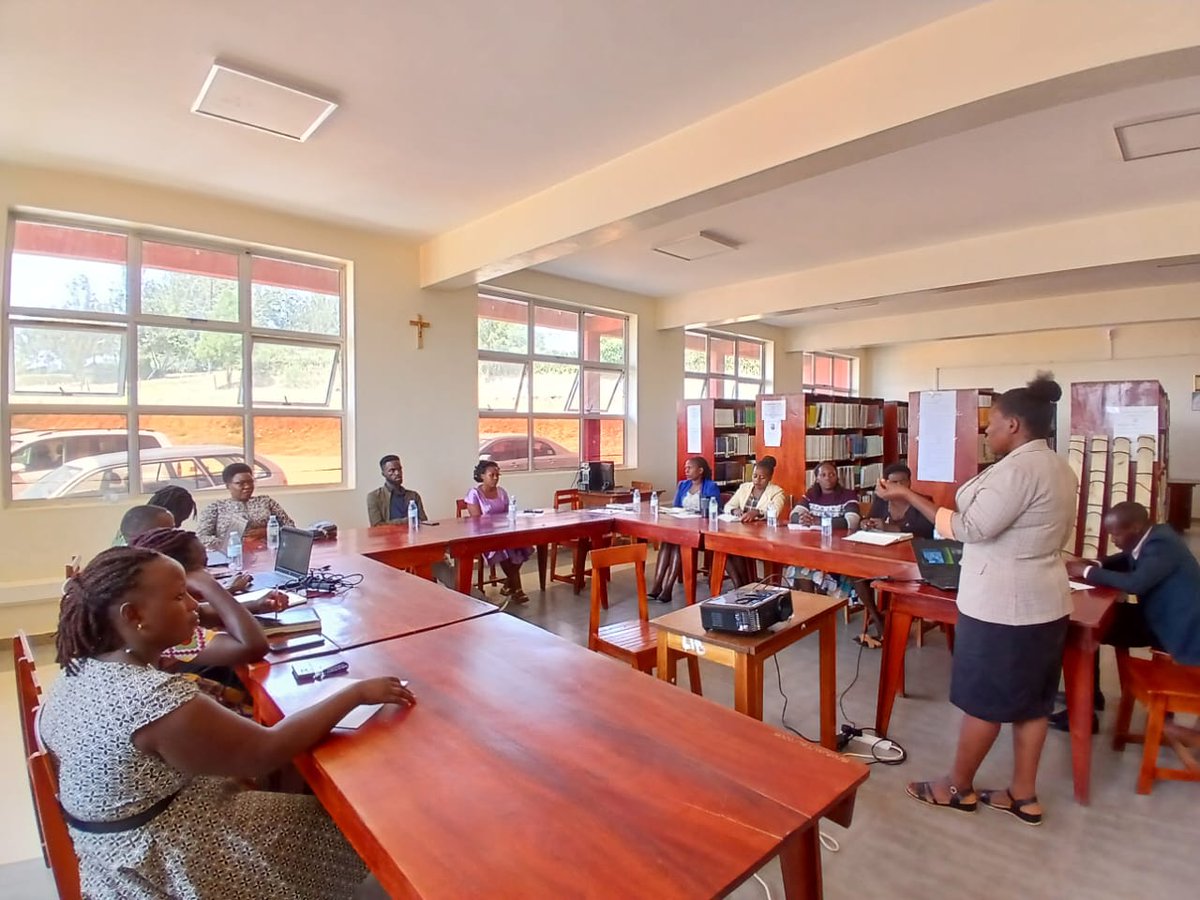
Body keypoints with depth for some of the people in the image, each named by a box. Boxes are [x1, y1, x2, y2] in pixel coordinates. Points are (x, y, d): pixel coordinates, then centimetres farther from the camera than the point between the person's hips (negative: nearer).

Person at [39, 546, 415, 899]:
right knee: (342, 831, 3)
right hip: (162, 864, -8)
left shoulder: (80, 669, -6)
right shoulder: (154, 698, -34)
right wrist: (357, 692, -23)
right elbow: (265, 753, -29)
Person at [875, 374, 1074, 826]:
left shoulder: (1017, 468, -22)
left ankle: (959, 787, 23)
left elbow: (970, 528, -24)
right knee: (1031, 701, 17)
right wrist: (986, 492, 22)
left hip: (1002, 605, -10)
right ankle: (1024, 796, 30)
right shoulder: (1059, 468, 10)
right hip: (1043, 601, 10)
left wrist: (909, 496, -21)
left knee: (985, 701, 6)